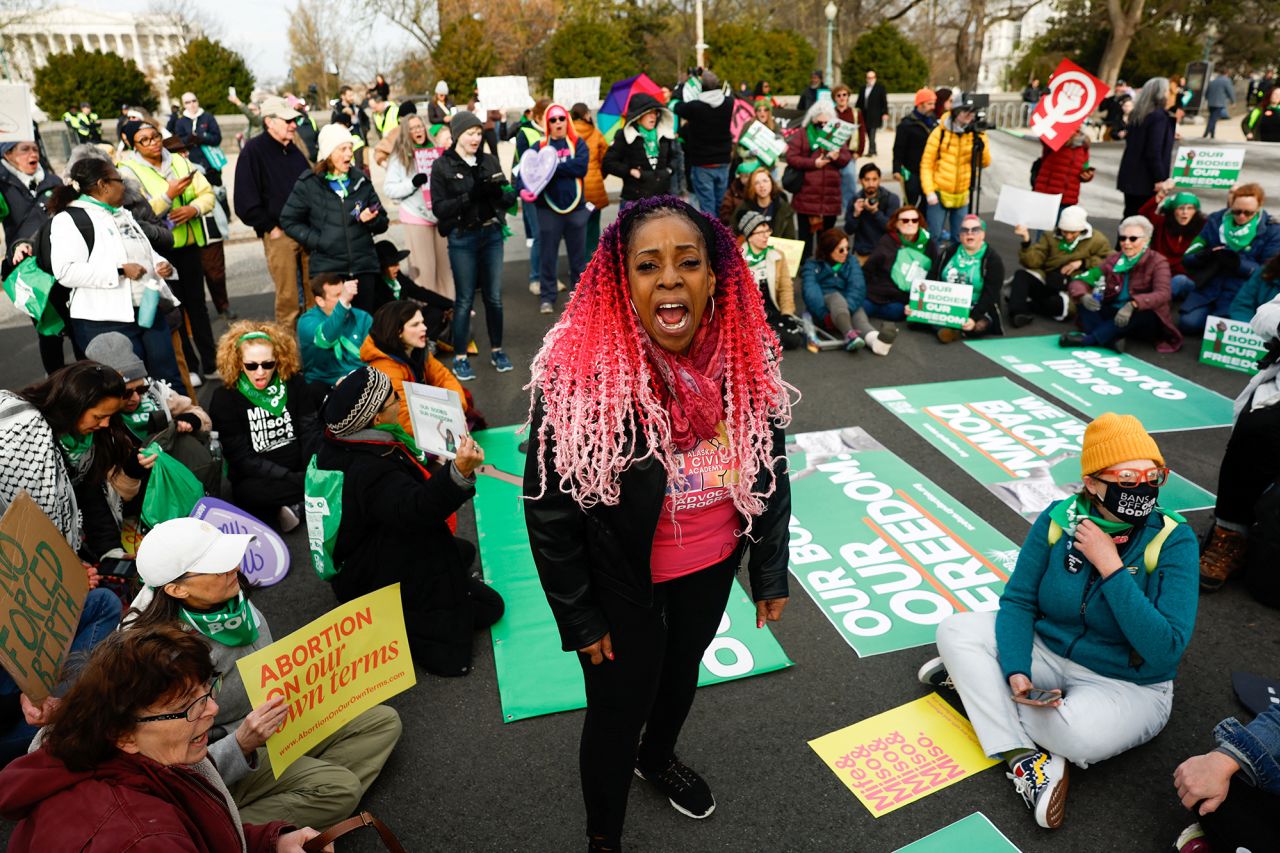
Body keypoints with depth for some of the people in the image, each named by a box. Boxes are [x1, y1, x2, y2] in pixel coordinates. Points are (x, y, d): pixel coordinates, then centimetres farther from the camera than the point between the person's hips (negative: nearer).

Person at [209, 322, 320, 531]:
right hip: (258, 479, -3)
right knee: (249, 492, -37)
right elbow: (242, 459, -11)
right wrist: (292, 477, -22)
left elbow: (310, 433, -3)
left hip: (299, 471, 3)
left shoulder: (294, 383, 2)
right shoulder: (225, 398, -6)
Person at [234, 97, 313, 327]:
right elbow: (245, 199, -8)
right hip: (279, 234, -5)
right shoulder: (253, 150, -4)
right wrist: (270, 228, -9)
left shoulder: (294, 150, 15)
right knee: (287, 296, -4)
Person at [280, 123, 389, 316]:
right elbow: (289, 221, 4)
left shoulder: (361, 180, 9)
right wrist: (317, 240, -8)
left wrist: (370, 219, -9)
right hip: (327, 268, -2)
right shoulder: (309, 183, 2)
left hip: (363, 266, 2)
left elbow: (382, 223, 13)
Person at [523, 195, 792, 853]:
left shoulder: (747, 360, -14)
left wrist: (771, 574, 5)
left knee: (682, 669, 29)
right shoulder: (580, 375, -28)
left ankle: (658, 759, 63)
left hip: (714, 566, 5)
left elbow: (771, 472, -1)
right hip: (621, 581, -4)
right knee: (619, 711, 14)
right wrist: (579, 618, -11)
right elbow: (548, 508, -18)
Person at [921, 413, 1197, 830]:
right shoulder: (1058, 521, -10)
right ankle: (1025, 758, -19)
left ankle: (975, 680, -8)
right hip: (1047, 652, 4)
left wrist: (1111, 567, -29)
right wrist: (1016, 671, -23)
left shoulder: (1173, 540, -18)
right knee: (955, 630, -15)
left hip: (1127, 685, -3)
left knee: (1077, 732, -36)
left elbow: (1166, 651, -25)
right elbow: (1018, 601, -7)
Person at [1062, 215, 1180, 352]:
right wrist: (1083, 296, -28)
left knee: (1144, 313, -36)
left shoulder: (1157, 262, -4)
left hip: (1143, 321, -4)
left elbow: (1162, 294, -23)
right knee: (1084, 302, -18)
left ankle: (1086, 339, -41)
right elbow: (1079, 281, -4)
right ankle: (1111, 340, -40)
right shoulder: (1114, 260, 6)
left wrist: (1132, 305, -42)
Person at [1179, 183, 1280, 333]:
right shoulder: (1215, 220, 4)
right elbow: (1188, 258, 3)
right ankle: (1211, 312, 12)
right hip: (1208, 287, 3)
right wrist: (1206, 255, -20)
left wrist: (1238, 263, -21)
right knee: (1187, 323, -19)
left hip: (1241, 294, -2)